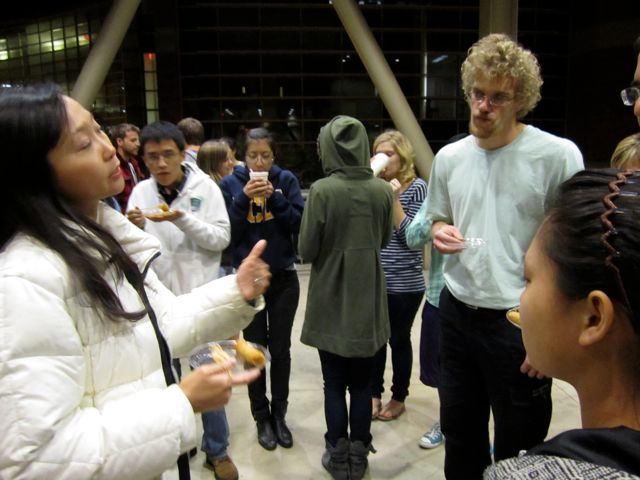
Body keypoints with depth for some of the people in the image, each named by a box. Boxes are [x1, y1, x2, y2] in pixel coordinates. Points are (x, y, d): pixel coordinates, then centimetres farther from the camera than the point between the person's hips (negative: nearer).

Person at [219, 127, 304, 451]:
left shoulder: (286, 180, -3)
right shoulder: (230, 184, -4)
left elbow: (300, 225, -9)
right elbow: (227, 233, -8)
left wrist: (275, 197, -20)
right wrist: (244, 199, -20)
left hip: (284, 278, 1)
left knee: (280, 349, 10)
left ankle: (279, 414, 27)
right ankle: (261, 417, 25)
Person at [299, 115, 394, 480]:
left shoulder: (322, 190, -15)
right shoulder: (383, 190, -5)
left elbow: (306, 250, -11)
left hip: (331, 302, -3)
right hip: (368, 300, 3)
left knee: (335, 384, 11)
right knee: (362, 384, 14)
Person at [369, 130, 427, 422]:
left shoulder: (416, 187, -6)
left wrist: (394, 200, -19)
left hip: (405, 283, -3)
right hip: (374, 280, 4)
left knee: (398, 340, 9)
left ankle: (398, 397, 27)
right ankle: (374, 393, 28)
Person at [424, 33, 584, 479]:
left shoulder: (558, 155, -13)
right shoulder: (449, 157, 4)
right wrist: (440, 232, -6)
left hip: (521, 322, -5)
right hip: (456, 313, 5)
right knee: (460, 434, 22)